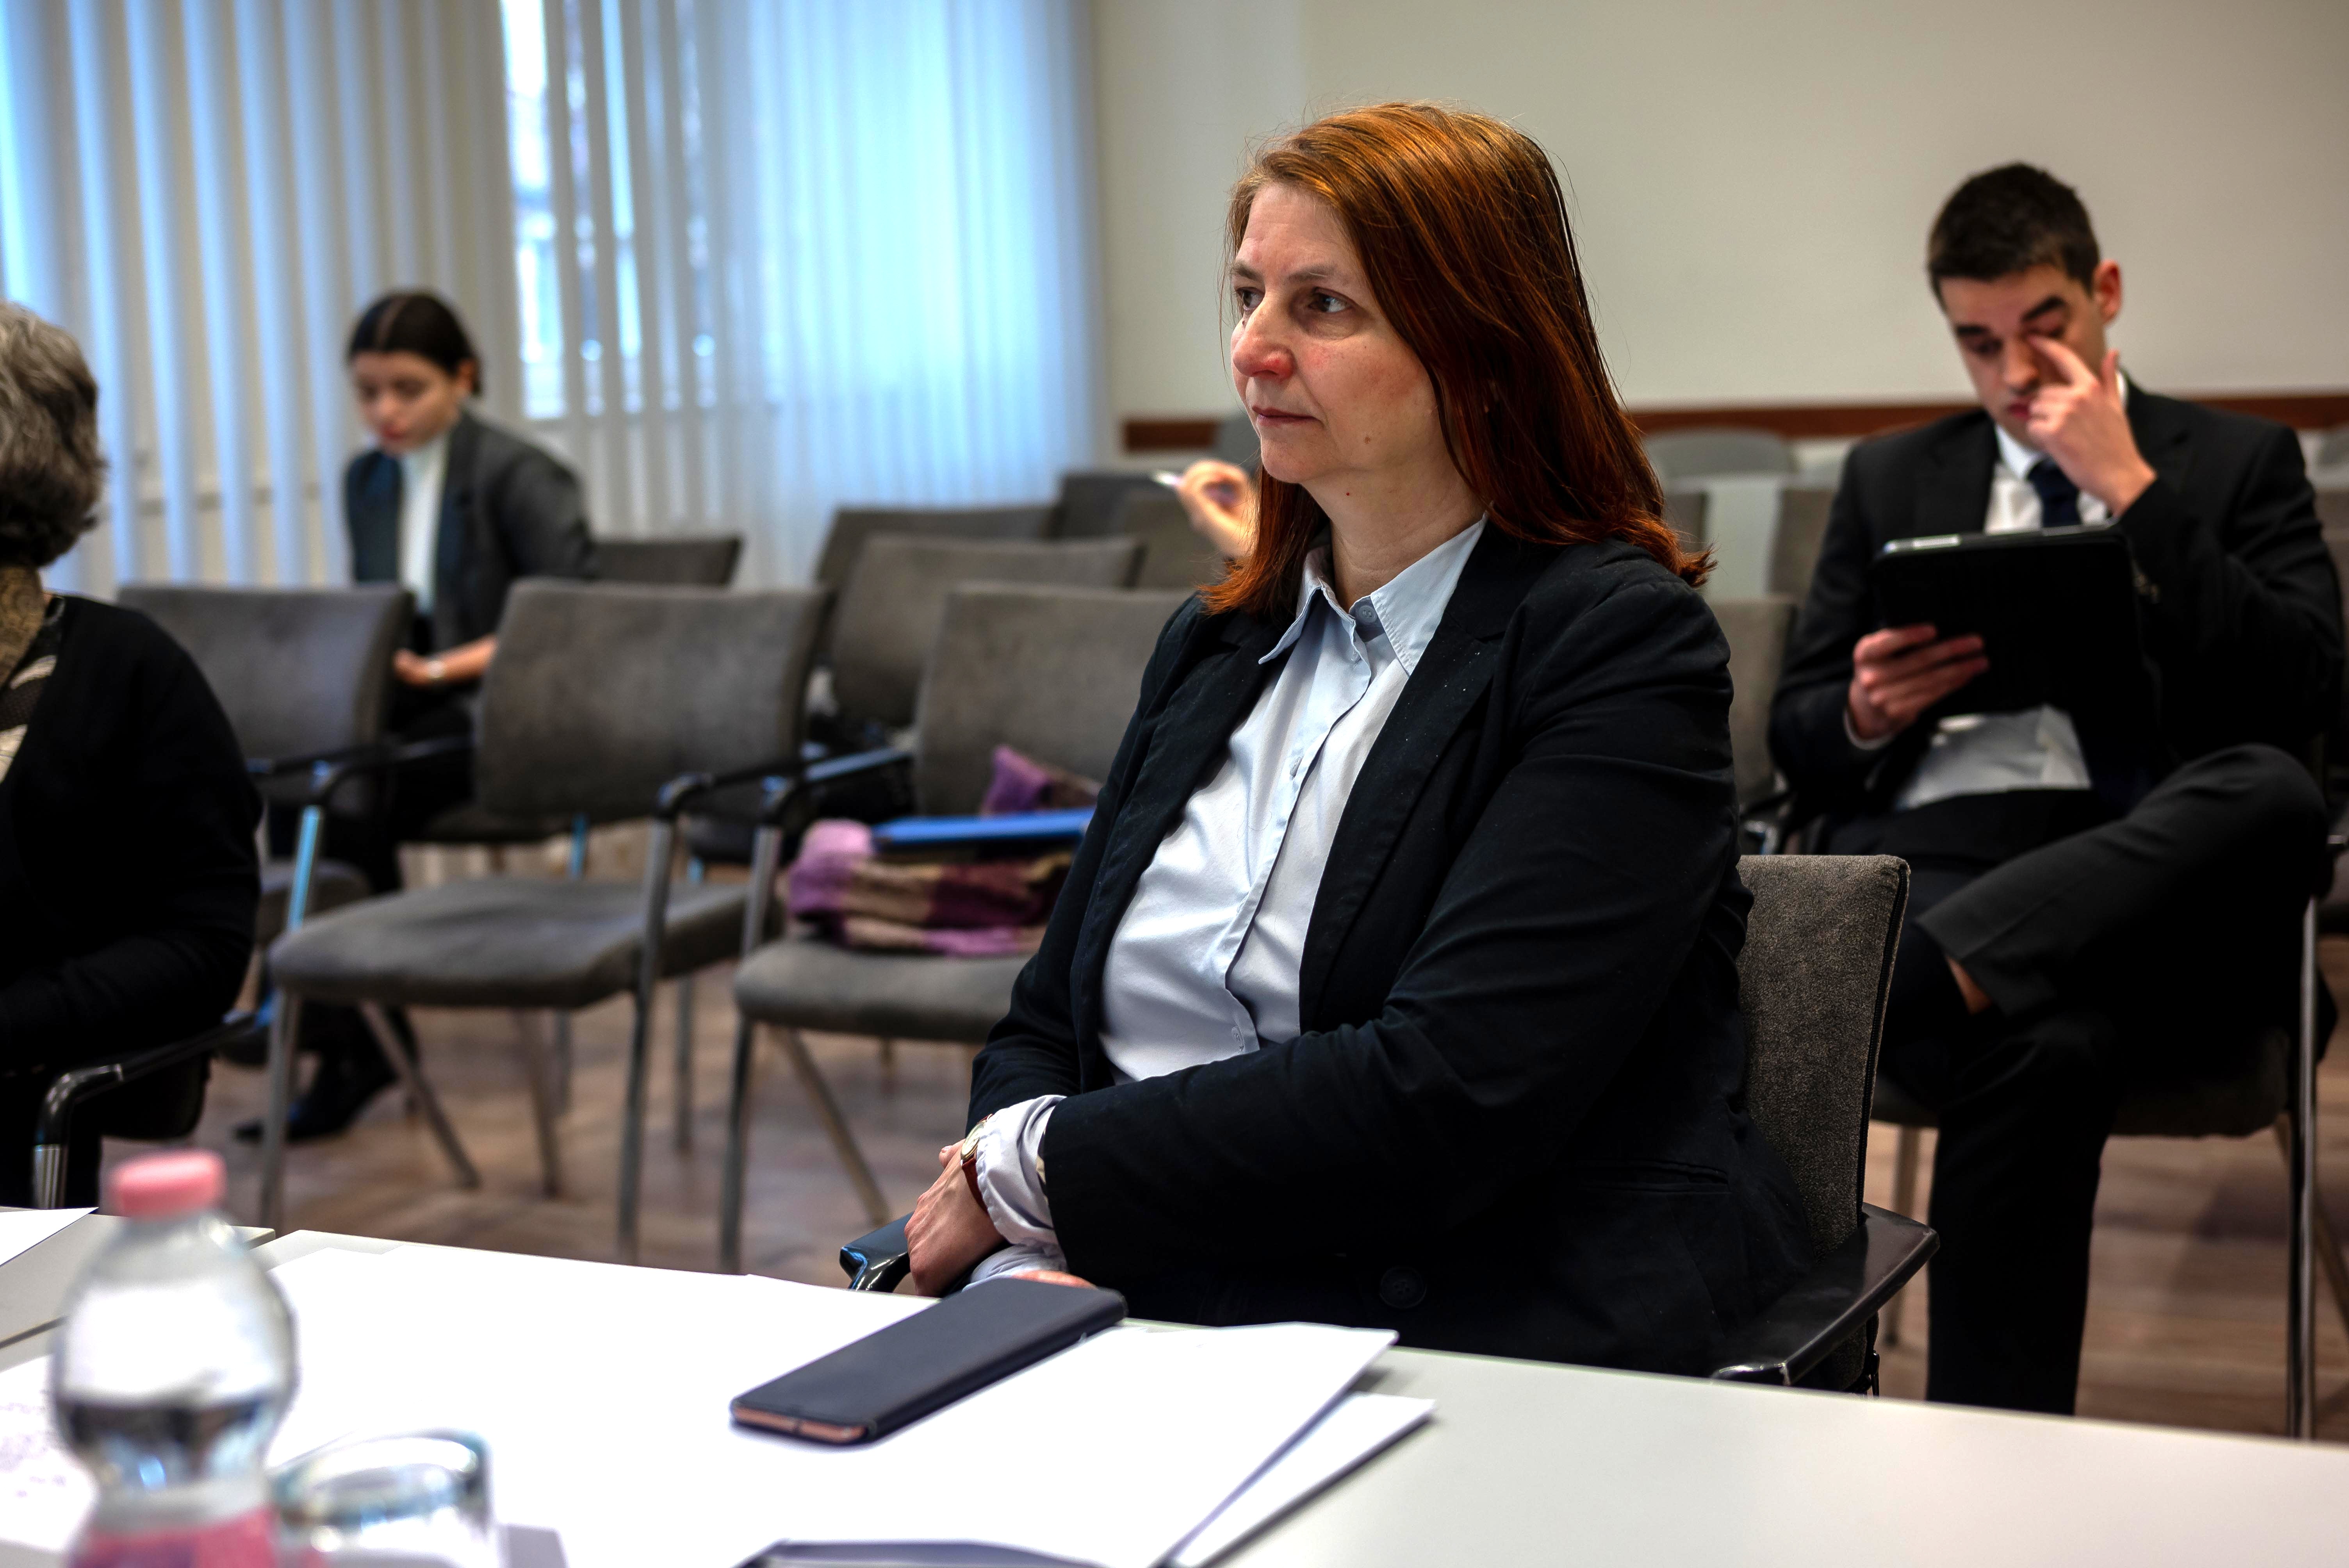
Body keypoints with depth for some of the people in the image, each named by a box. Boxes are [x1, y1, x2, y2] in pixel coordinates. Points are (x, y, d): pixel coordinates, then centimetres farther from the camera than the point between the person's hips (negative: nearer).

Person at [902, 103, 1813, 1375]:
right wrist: (1019, 1264, -7)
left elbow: (1445, 1095, -17)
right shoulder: (1212, 648, 17)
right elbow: (1042, 1029, 16)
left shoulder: (1622, 641, -6)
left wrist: (1032, 1175, -9)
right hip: (1153, 1329, 6)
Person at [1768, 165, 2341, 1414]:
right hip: (1930, 858, 0)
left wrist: (2132, 490, -3)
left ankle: (1926, 979, -42)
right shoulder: (1891, 480, 23)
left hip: (2156, 877, 0)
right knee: (2037, 1049, -36)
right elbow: (1797, 738, 20)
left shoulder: (2238, 462, 17)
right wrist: (1867, 715, -5)